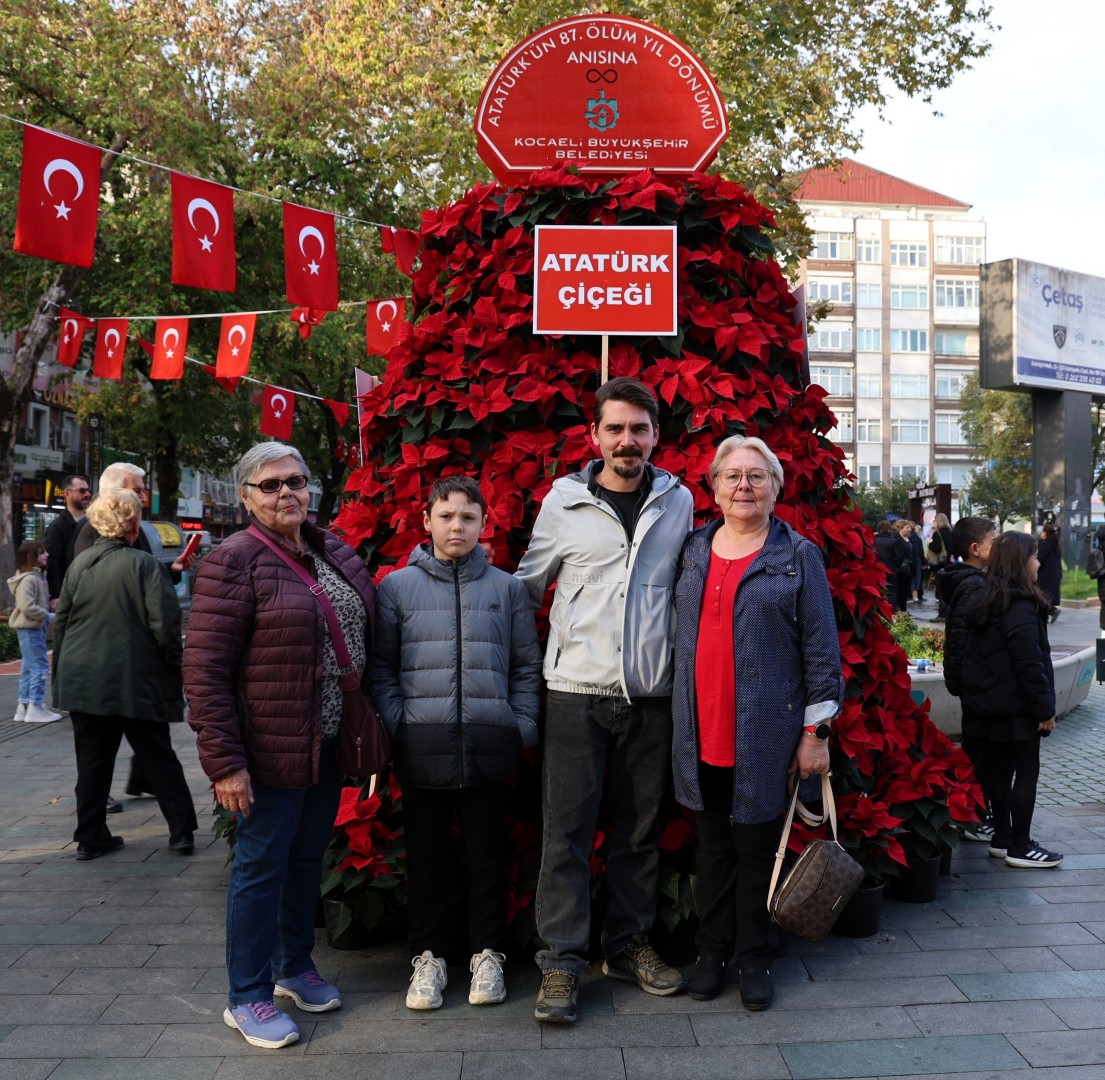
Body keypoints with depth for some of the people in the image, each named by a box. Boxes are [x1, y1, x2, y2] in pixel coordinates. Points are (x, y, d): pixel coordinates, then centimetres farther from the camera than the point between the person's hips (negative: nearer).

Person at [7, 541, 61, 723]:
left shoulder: (35, 576, 14)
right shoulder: (28, 579, -18)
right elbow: (27, 607, -25)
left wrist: (47, 616, 6)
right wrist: (49, 616, -18)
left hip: (34, 627, 11)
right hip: (30, 628, -11)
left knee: (29, 668, 13)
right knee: (40, 667, -8)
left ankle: (24, 706, 18)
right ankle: (35, 708, -4)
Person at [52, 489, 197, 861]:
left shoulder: (79, 564, 4)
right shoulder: (143, 564, -12)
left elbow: (61, 623, 11)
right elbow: (165, 624, -15)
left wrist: (62, 672, 21)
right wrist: (175, 670, -2)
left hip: (83, 681, 4)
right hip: (134, 682, -4)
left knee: (92, 760, 12)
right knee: (158, 757, 8)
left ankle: (90, 837, 16)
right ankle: (181, 831, 10)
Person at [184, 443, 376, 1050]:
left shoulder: (334, 552, 8)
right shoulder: (234, 561, -13)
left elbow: (363, 640, 17)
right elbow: (204, 670, -17)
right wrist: (223, 761, -20)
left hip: (329, 745, 7)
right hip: (271, 750, -7)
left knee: (308, 857, 19)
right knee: (262, 864, 5)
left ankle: (296, 967, 37)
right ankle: (247, 997, 20)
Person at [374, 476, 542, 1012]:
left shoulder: (507, 588, 8)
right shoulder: (397, 586, 5)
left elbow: (527, 668, 10)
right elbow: (380, 666, 5)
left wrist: (521, 727, 1)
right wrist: (396, 725, -5)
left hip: (490, 747, 1)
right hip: (422, 747, 0)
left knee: (488, 854, 9)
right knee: (425, 856, 9)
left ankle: (487, 953, 25)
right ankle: (427, 957, 25)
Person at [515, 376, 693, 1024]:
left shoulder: (679, 501, 7)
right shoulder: (564, 503, 1)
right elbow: (528, 586, 12)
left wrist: (682, 664, 17)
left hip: (651, 695, 2)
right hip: (577, 689, -2)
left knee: (640, 830, 11)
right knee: (568, 830, -2)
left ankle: (630, 945, 26)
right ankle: (562, 961, 8)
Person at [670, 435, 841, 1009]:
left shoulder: (798, 557, -1)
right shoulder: (692, 551, 9)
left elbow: (821, 650, -3)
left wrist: (816, 731, -6)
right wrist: (678, 716, 9)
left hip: (765, 735, -3)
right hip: (701, 734, 3)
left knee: (757, 847, 7)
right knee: (712, 845, 13)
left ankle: (754, 958, 22)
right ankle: (712, 951, 26)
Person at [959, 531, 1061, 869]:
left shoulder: (986, 600, 10)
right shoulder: (1021, 607, -19)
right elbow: (1030, 665, -21)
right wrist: (1045, 708, -15)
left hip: (990, 704, 8)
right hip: (1017, 707, -8)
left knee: (1000, 770, 13)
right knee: (1026, 773, 1)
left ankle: (1002, 839, 21)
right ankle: (1020, 847, 6)